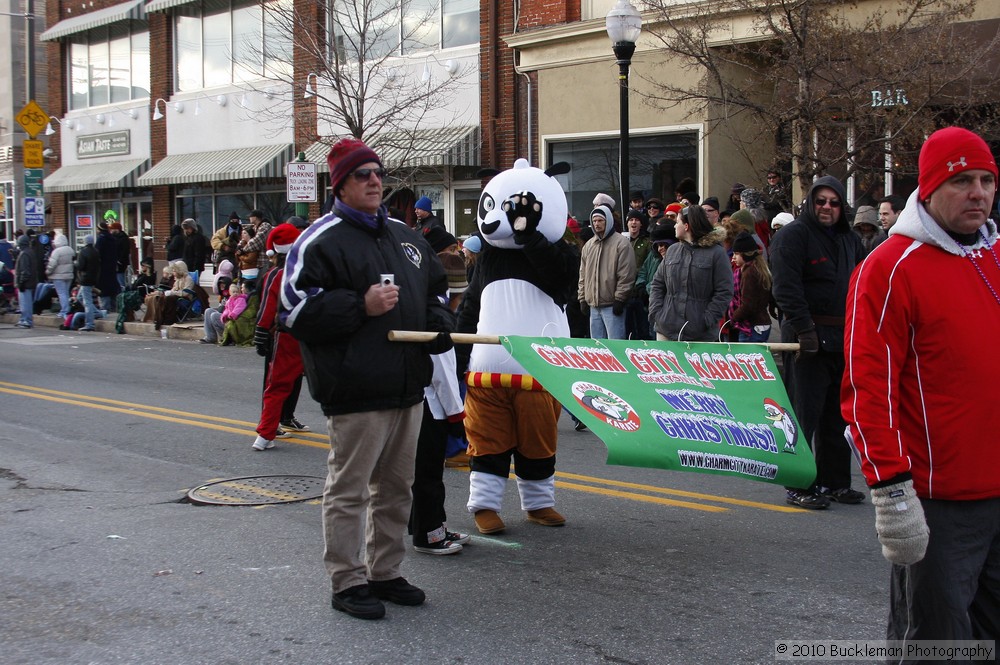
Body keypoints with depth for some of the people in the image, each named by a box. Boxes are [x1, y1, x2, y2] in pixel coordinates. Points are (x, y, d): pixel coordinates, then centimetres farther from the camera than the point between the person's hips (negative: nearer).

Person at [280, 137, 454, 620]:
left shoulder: (405, 237, 16)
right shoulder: (320, 241, -7)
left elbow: (437, 289, 26)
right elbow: (296, 308, -14)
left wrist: (440, 326, 5)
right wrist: (362, 306, -19)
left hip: (408, 385, 8)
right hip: (356, 393, -8)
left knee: (396, 486, 15)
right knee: (349, 489, -1)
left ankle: (385, 572, 27)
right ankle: (347, 582, 8)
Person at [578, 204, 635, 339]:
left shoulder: (621, 243, -6)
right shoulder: (588, 245, 16)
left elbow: (626, 275, -11)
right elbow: (583, 275, 19)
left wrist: (619, 299, -14)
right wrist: (582, 298, 12)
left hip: (612, 305, -7)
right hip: (593, 305, 7)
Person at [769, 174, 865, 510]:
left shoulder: (850, 240, 16)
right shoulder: (793, 235, -7)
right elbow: (786, 288, -16)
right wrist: (805, 330, -21)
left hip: (844, 339, 7)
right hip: (809, 339, -7)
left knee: (837, 414, 13)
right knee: (804, 413, -5)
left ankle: (834, 481, 22)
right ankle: (798, 486, 1)